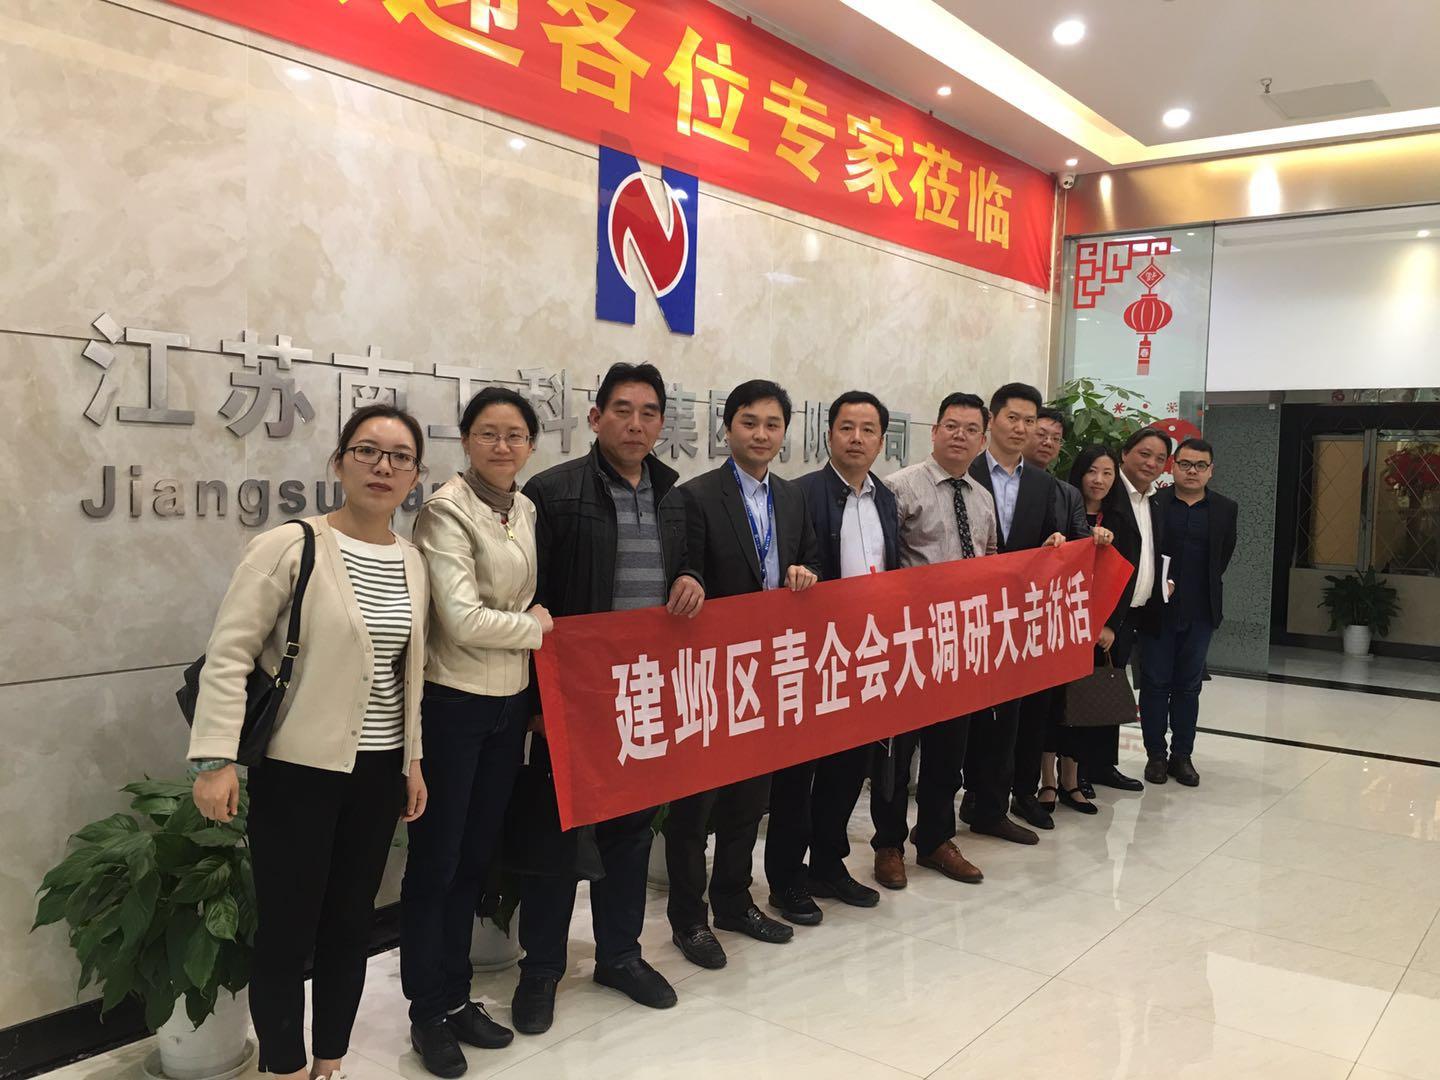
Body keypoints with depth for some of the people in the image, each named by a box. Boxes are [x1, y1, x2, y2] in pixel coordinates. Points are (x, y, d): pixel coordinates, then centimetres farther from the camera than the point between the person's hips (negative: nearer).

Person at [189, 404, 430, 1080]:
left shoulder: (413, 563, 5)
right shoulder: (289, 546, -13)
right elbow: (228, 654, -13)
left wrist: (412, 758, 15)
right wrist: (216, 758, -19)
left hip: (378, 770, 5)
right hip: (297, 770, -5)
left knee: (351, 924, 15)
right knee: (286, 930, 5)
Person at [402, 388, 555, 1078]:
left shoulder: (527, 510, 6)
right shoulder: (447, 511, -15)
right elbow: (462, 620, -22)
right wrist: (537, 628, -9)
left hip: (510, 703, 7)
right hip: (453, 703, -7)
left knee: (476, 857, 17)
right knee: (435, 862, 7)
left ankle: (456, 996, 32)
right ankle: (427, 1013, 23)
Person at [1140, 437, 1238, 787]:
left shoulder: (1225, 509, 4)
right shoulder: (1152, 503, -5)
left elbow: (1222, 557, 10)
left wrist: (1204, 590, 5)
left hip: (1200, 613, 2)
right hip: (1158, 611, -2)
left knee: (1188, 687, 10)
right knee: (1155, 685, 5)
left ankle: (1182, 755, 19)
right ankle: (1155, 755, 16)